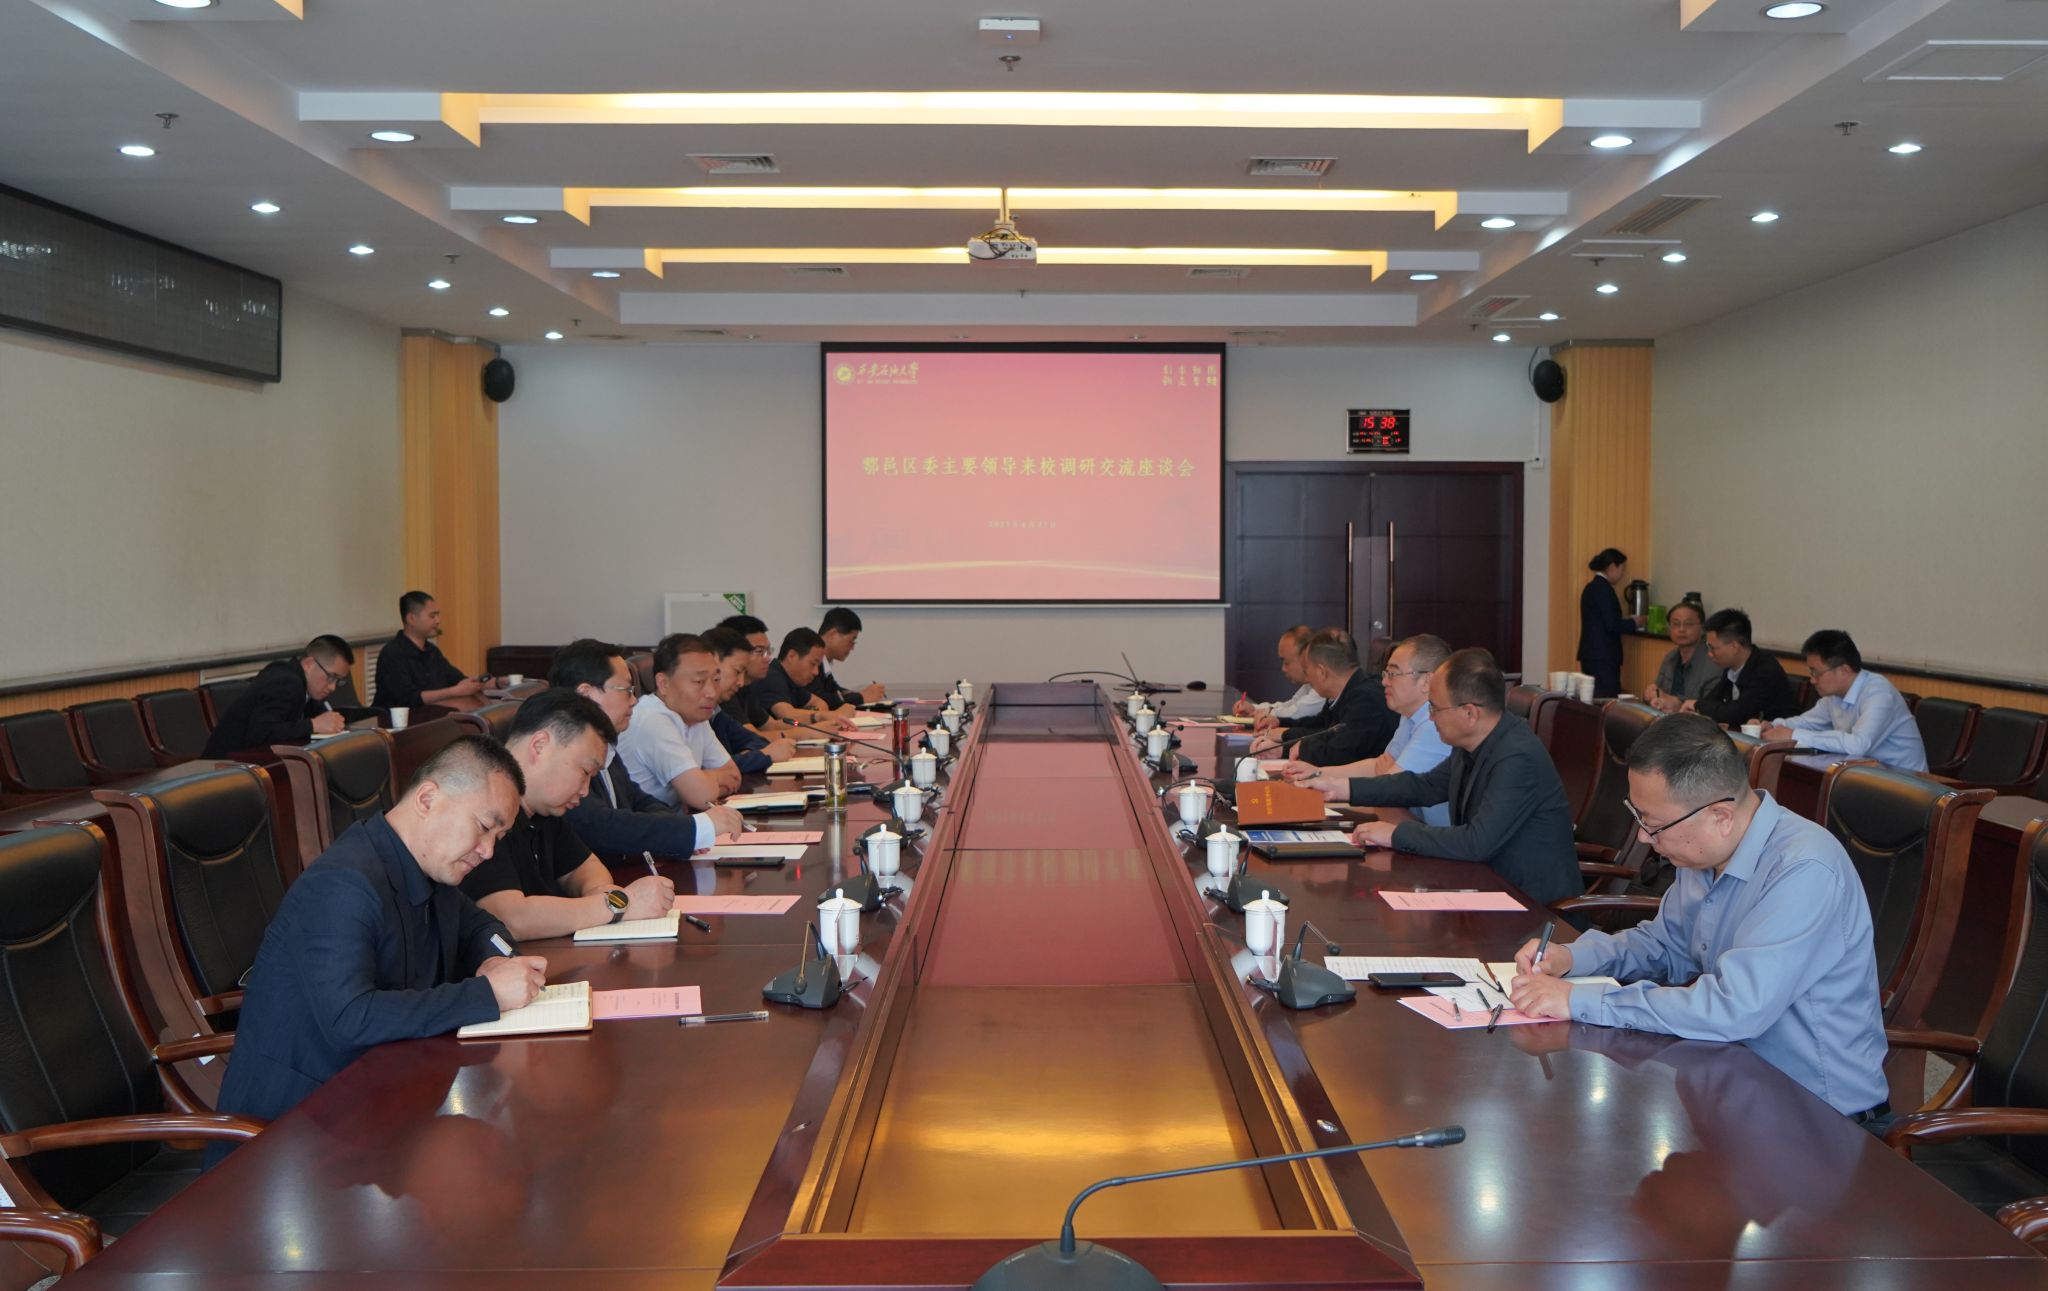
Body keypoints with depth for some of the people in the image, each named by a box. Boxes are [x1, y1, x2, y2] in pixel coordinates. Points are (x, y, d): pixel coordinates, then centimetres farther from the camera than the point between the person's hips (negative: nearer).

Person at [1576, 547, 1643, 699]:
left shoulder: (1592, 587, 15)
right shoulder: (1604, 588, -13)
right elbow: (1611, 625, -17)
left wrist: (1624, 621, 18)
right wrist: (1634, 623, -2)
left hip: (1591, 654, 10)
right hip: (1603, 657, -10)